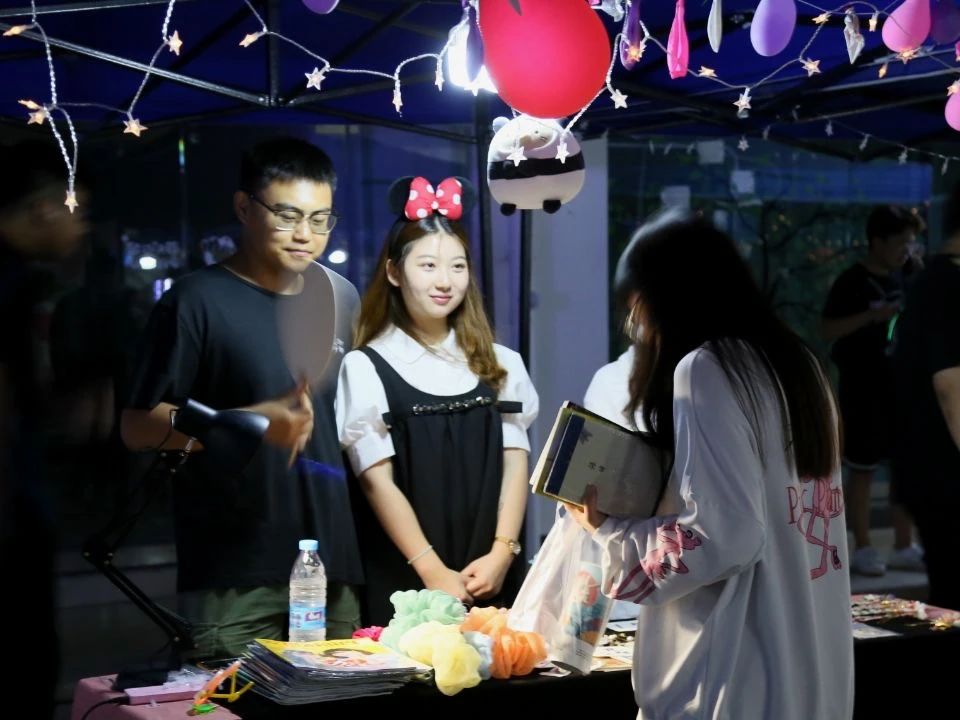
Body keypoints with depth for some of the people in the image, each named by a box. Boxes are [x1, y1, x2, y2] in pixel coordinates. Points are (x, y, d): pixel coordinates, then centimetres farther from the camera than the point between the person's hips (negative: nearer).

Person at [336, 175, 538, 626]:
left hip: (492, 582, 3)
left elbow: (515, 465, 6)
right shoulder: (365, 369, -3)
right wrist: (435, 573, -14)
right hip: (404, 587, -3)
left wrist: (501, 554, -8)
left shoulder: (500, 365, 11)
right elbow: (377, 482, -7)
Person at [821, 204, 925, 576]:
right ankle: (863, 549, 11)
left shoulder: (903, 275, 7)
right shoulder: (852, 281, -11)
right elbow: (827, 330, -14)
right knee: (863, 470, 2)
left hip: (902, 384, 6)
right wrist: (871, 316, -24)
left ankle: (904, 547, 17)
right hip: (864, 390, -6)